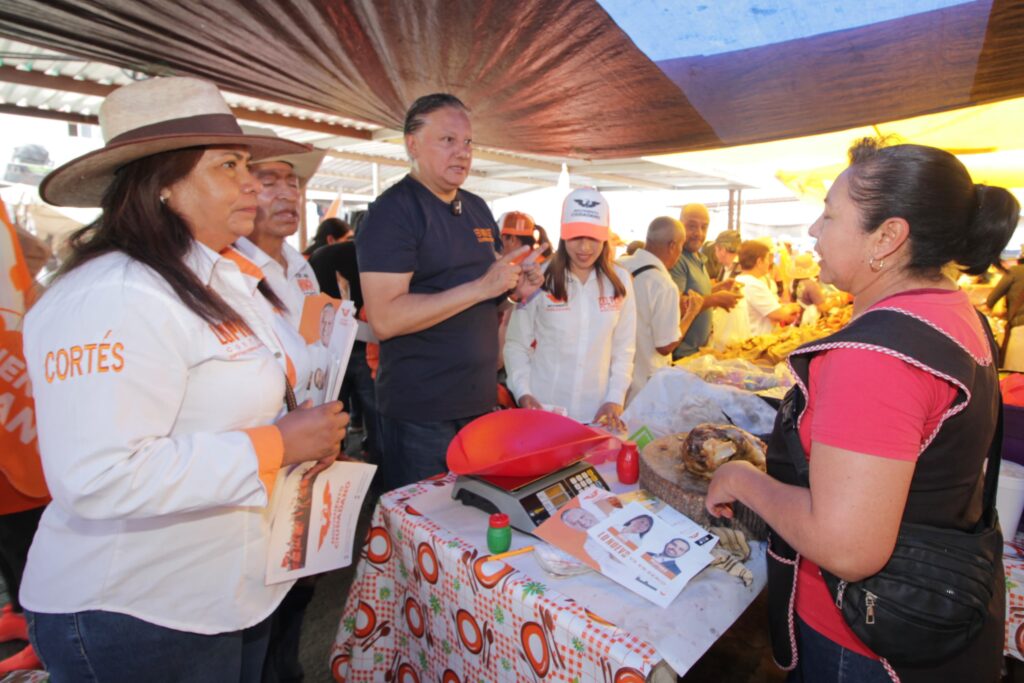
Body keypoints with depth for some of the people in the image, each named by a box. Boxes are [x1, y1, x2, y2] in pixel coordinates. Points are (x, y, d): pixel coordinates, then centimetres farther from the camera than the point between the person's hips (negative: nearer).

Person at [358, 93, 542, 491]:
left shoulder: (477, 208, 12)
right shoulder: (393, 211, -12)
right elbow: (384, 319, -23)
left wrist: (516, 286, 1)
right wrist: (482, 286, -24)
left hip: (480, 399, 7)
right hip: (421, 412, -7)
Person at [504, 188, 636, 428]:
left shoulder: (620, 281, 0)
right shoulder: (540, 279, -9)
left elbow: (624, 349, 4)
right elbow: (516, 344, -4)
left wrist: (615, 399, -3)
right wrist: (523, 392, -14)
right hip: (543, 410, -2)